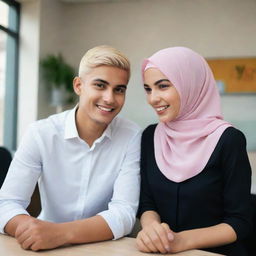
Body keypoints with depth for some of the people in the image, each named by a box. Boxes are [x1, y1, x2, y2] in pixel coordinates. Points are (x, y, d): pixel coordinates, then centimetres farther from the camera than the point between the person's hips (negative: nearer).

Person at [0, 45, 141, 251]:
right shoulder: (40, 134, -9)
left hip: (105, 247, 0)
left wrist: (62, 232, -31)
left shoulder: (132, 137, -10)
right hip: (47, 247, 0)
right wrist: (31, 228, -34)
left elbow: (124, 213, -16)